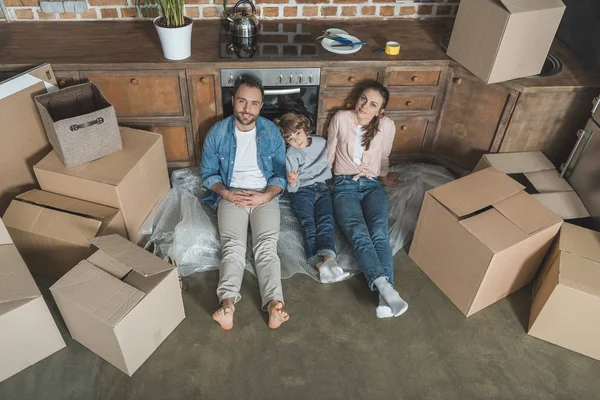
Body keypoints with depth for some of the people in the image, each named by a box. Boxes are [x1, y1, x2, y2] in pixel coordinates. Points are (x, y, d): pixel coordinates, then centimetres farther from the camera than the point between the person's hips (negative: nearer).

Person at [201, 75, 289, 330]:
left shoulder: (271, 131, 1)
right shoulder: (217, 132, 0)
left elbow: (281, 173, 4)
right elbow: (208, 172, 7)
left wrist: (266, 196, -14)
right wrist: (227, 193, -11)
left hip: (265, 195, 0)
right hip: (231, 196, 0)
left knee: (267, 244, -24)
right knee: (233, 245, -25)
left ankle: (273, 304, -40)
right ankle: (227, 302, -42)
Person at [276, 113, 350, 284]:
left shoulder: (321, 142, 14)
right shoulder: (291, 154, 4)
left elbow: (330, 162, 33)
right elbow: (292, 189, -4)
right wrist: (292, 182, -25)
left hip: (322, 188, 2)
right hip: (302, 191, -2)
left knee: (326, 220, -26)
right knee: (308, 223, -28)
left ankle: (328, 258, -50)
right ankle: (321, 264, -48)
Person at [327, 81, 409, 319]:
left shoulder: (387, 126, 4)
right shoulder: (341, 118, 1)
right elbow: (330, 153, 12)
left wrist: (385, 177, 18)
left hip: (373, 185, 1)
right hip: (344, 185, -1)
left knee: (379, 232, -29)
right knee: (358, 233, -30)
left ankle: (385, 294, -43)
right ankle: (385, 287, -47)